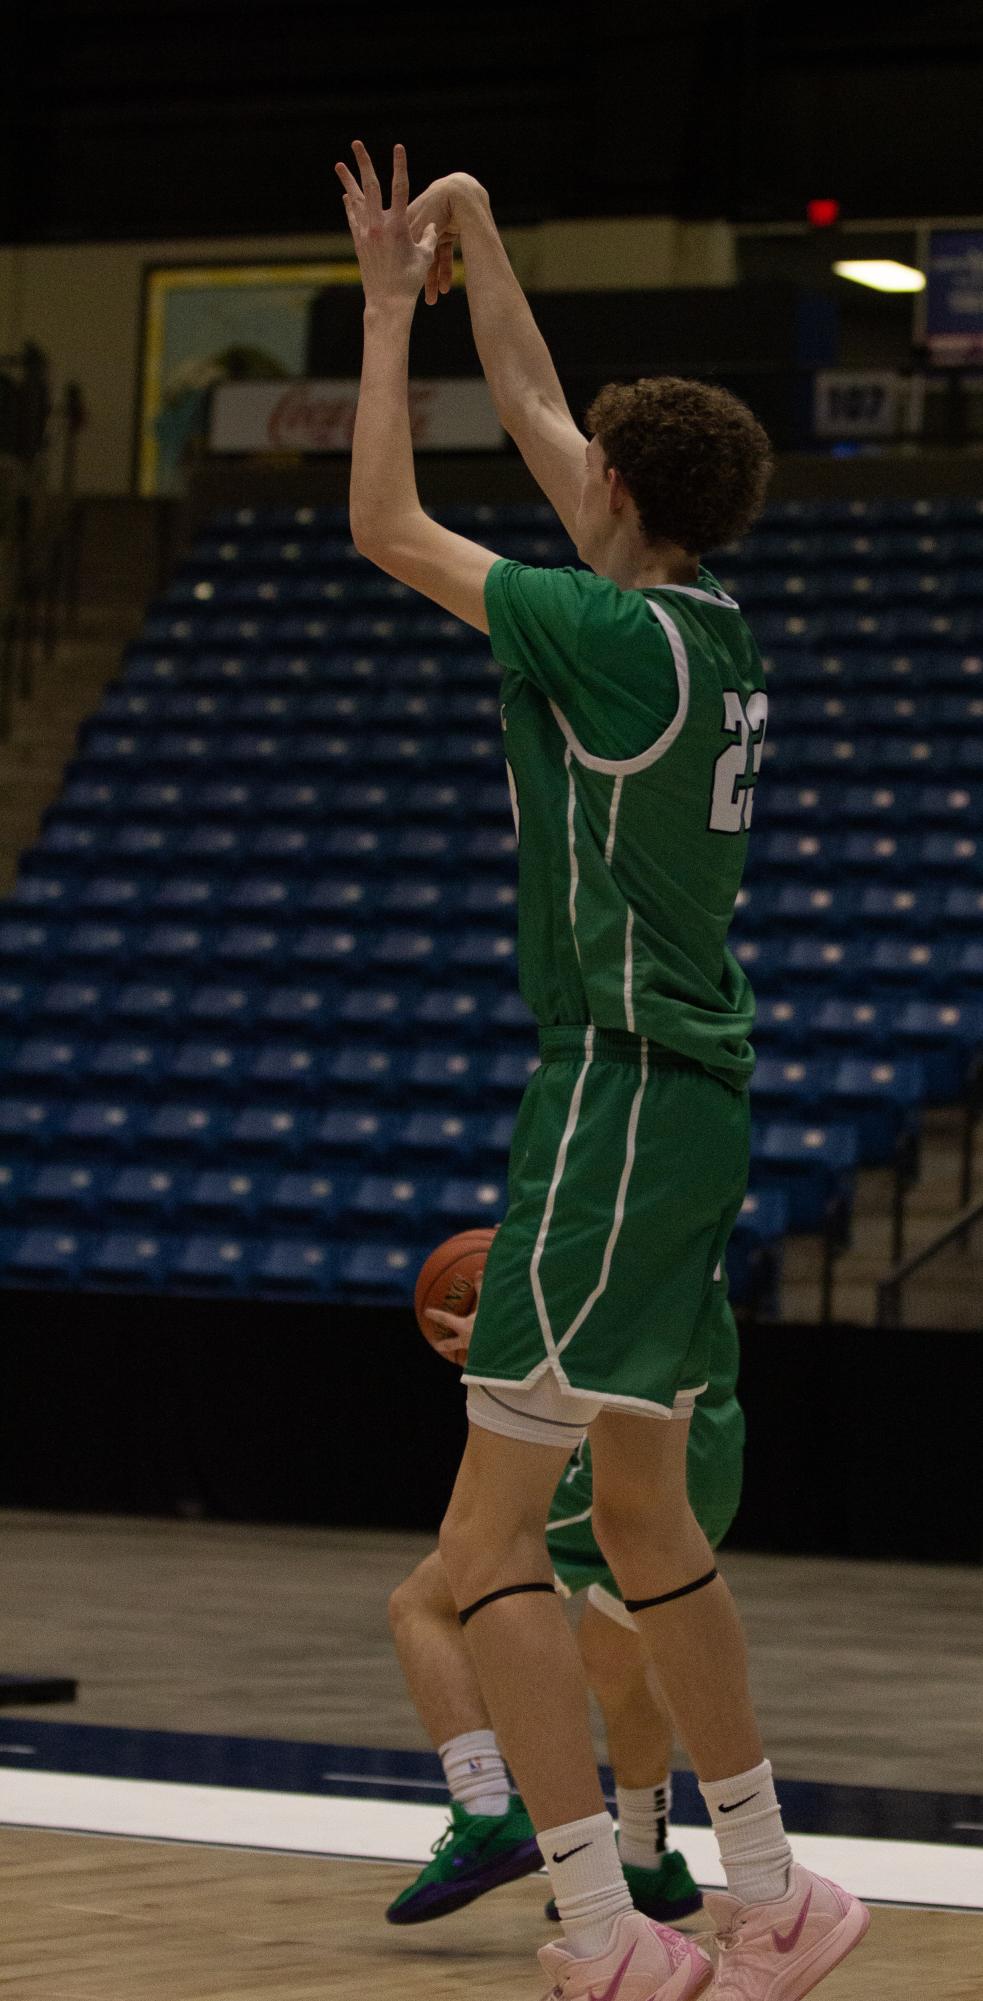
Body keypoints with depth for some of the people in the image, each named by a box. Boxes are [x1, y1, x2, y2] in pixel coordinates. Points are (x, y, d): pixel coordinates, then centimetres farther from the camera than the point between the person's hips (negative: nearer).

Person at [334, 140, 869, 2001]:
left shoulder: (624, 636, -15)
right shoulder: (709, 630, 9)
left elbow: (387, 525, -8)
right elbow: (537, 419, 22)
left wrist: (389, 305, 2)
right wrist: (477, 246, 28)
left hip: (620, 1110, -10)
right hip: (688, 1100, 10)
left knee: (488, 1537, -9)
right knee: (641, 1513, 18)